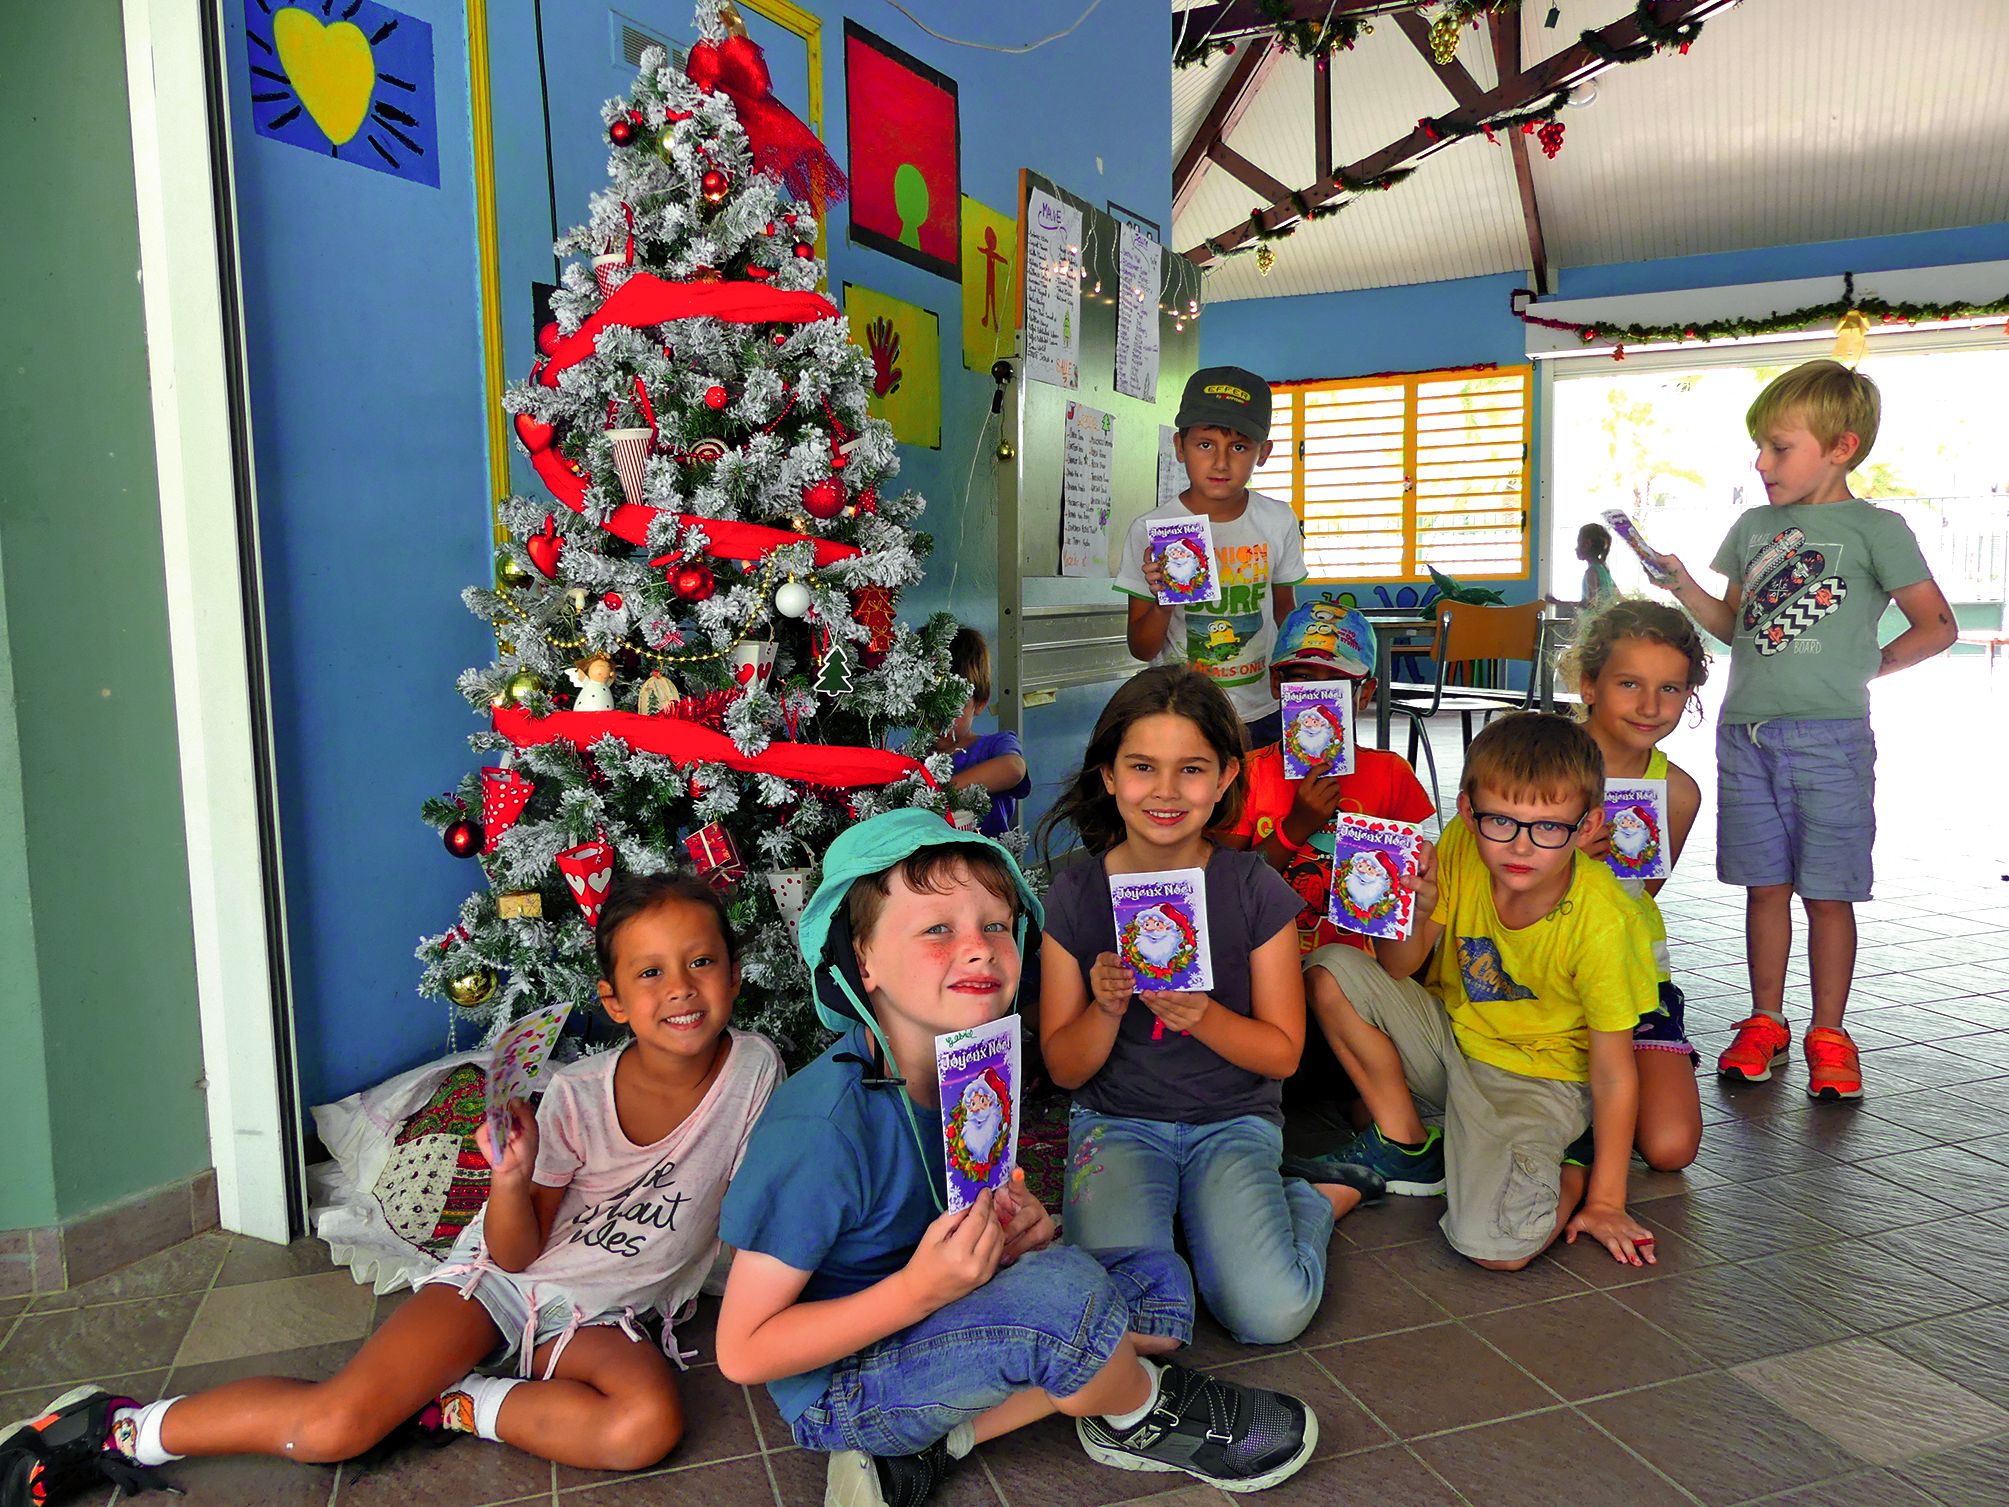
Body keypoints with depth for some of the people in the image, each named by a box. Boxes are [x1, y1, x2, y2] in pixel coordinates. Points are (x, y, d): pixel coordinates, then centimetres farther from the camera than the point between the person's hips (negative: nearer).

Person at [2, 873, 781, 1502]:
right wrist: (513, 1179, -28)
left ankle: (446, 1404, -13)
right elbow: (517, 1252, -9)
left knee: (649, 1426, -32)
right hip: (503, 1275, -1)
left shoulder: (756, 1069, -15)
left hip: (600, 1313, 1)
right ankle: (112, 1426, 3)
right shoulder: (577, 1095, -16)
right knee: (338, 1420, -20)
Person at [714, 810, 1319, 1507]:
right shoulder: (820, 1132, -29)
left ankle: (931, 1442, -2)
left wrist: (1014, 1226, -11)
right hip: (837, 1389, -8)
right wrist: (919, 1288, -32)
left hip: (932, 1316, 8)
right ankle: (1138, 1416, 4)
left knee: (1159, 1285, 5)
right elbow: (743, 1351, -24)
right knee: (1061, 1289, -31)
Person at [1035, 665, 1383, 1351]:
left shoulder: (1256, 890, -8)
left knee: (1271, 1316, -21)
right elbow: (1064, 1068, -1)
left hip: (1232, 1121, 0)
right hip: (1115, 1122, 0)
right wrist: (1107, 1010, -22)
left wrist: (1202, 1015, -23)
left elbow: (1282, 1052, -3)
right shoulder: (1075, 895, -6)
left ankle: (1316, 1199, 10)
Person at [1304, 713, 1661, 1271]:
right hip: (1451, 1034, 5)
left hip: (1538, 1081, -4)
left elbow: (1614, 1074, -16)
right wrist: (1416, 912, -27)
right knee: (1335, 968, -19)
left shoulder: (1601, 918, -25)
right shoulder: (1459, 847, -16)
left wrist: (1605, 1201, -12)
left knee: (1497, 1247, -29)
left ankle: (1570, 1171, 7)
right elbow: (1395, 971, -5)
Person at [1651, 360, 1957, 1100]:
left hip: (1828, 734, -4)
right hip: (1746, 730, 4)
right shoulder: (1754, 527, 13)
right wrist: (1682, 584, 4)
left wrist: (1868, 664, 1)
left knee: (1827, 892, 2)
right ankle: (1765, 1023, 21)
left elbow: (1937, 626, 0)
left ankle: (1828, 1035, 15)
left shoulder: (1875, 529, -2)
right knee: (1765, 885, 10)